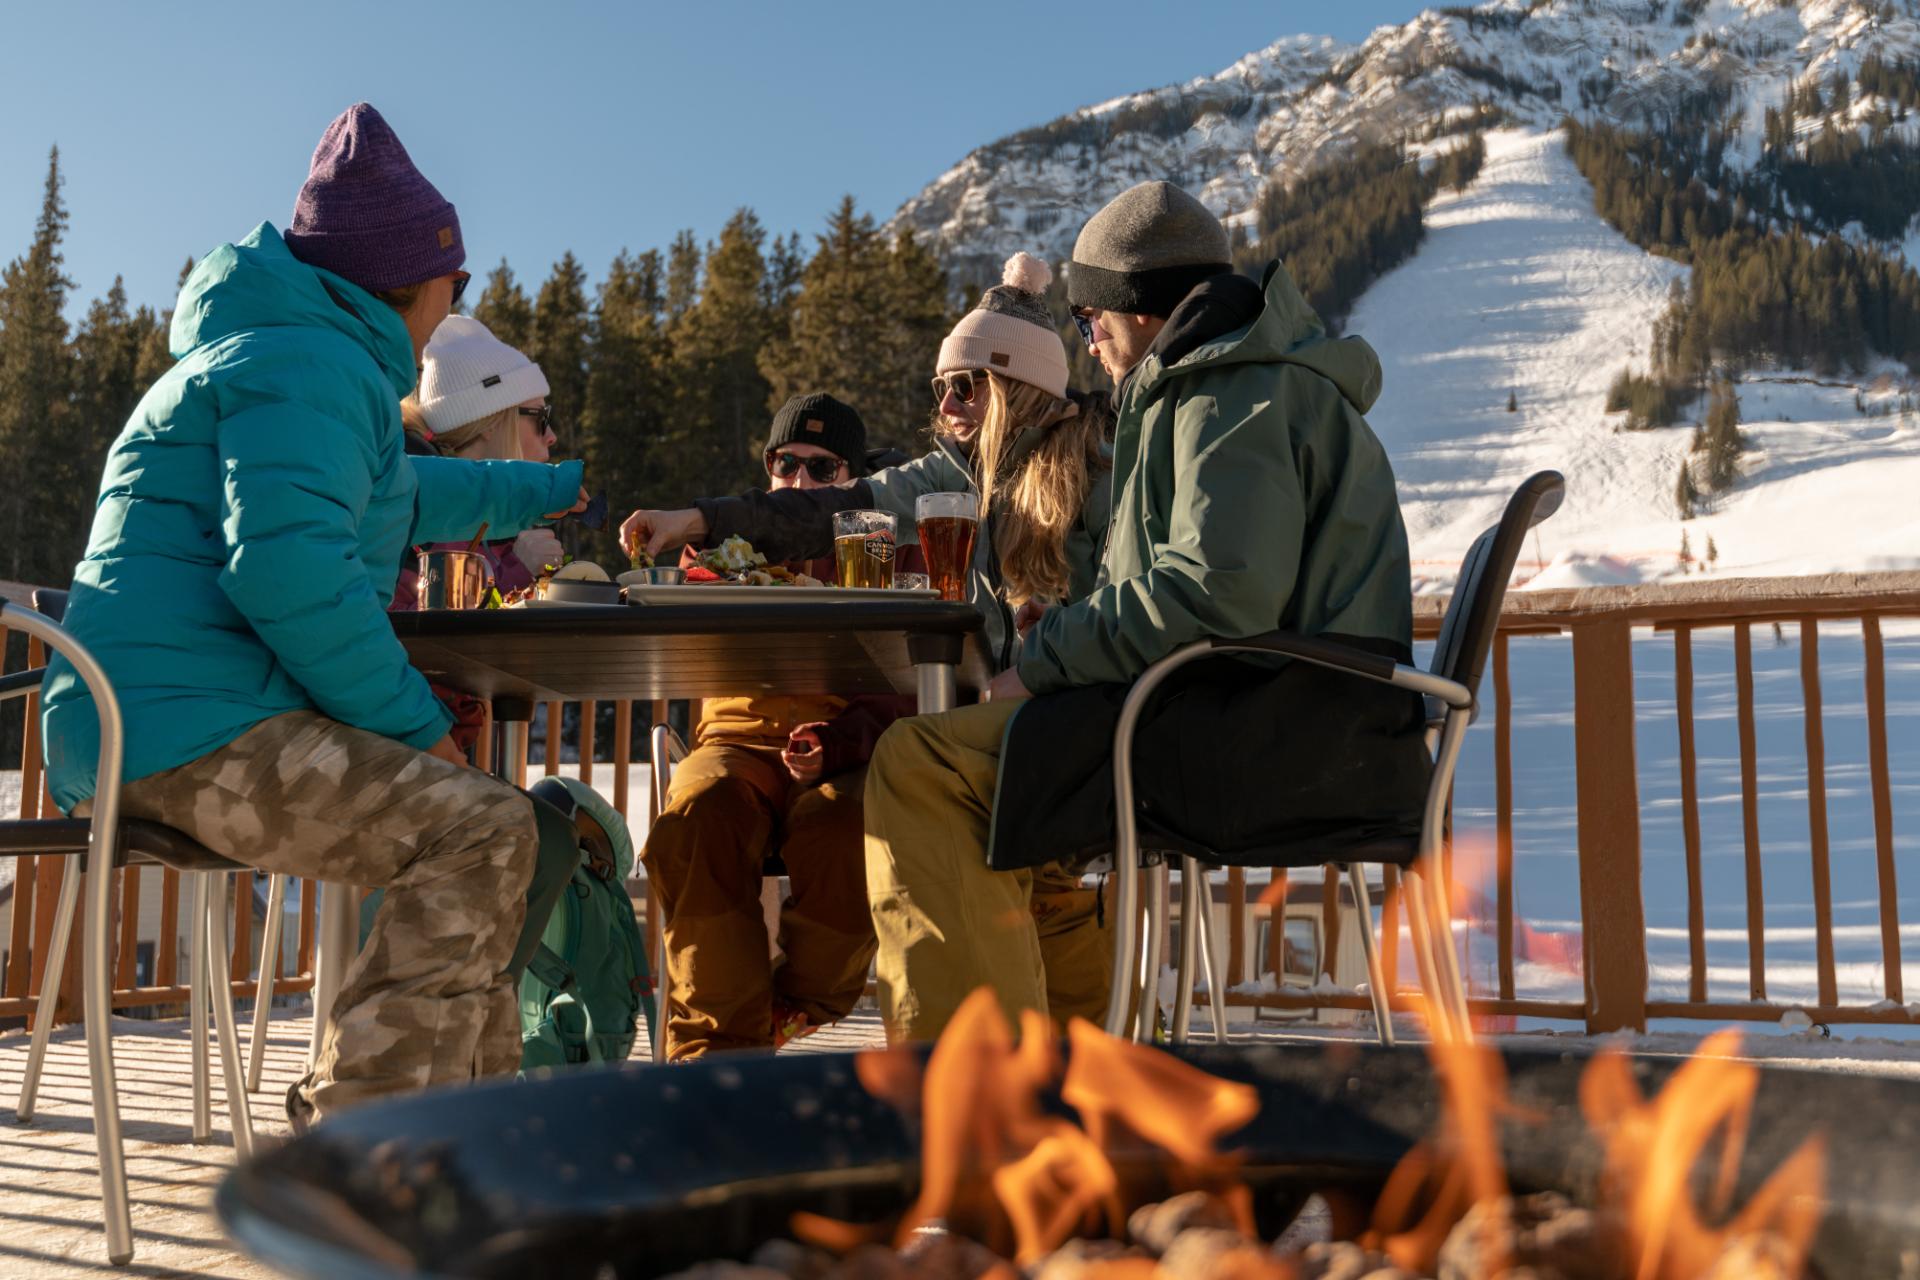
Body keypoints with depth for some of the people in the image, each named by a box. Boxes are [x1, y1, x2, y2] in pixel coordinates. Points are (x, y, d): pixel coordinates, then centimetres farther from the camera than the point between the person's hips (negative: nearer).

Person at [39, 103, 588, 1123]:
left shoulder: (293, 358, 27)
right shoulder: (302, 363, -9)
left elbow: (396, 497, 45)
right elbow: (286, 566, -25)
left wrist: (549, 491, 55)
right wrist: (417, 720, -17)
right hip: (184, 730, -11)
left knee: (469, 822, 19)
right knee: (480, 829, -23)